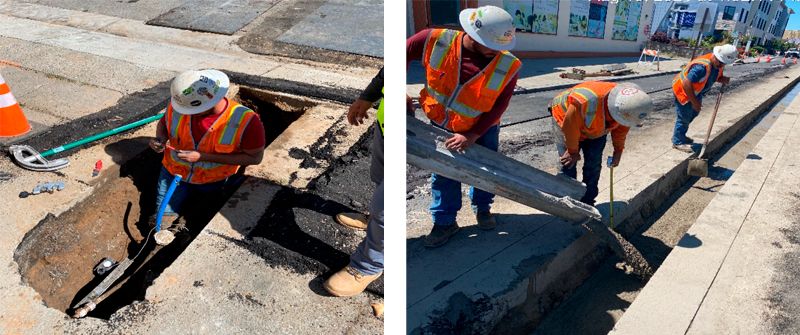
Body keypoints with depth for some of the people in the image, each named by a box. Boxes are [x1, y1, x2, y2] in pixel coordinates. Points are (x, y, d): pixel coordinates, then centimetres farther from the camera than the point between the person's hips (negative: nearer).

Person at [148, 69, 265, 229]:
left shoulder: (246, 120, -31)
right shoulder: (177, 107, -19)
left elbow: (254, 157, -24)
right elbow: (164, 122, 5)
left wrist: (203, 156, -29)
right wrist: (160, 139, -20)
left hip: (212, 182, -2)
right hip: (174, 173, 2)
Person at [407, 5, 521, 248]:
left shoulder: (508, 68, -28)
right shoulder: (435, 41, -28)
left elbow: (498, 107, -20)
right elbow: (404, 53, -12)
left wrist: (472, 136, -23)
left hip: (481, 128, 0)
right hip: (441, 124, 0)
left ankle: (482, 208, 41)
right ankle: (445, 222, 24)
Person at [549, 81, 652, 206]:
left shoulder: (627, 103, -27)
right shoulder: (585, 102, -47)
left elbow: (622, 127, -5)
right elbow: (571, 128, -30)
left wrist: (618, 150, 2)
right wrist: (573, 151, -16)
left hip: (596, 127, 5)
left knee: (594, 164, -2)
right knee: (568, 164, -10)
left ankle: (587, 202, 9)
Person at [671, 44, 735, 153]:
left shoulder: (719, 65, -7)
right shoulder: (701, 66, -35)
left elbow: (716, 76, 14)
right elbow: (686, 84, -36)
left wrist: (723, 79, -12)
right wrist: (694, 102, -28)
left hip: (694, 91, 10)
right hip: (682, 90, -10)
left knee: (694, 113, 21)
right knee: (684, 117, 0)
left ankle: (680, 136, 39)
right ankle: (678, 142, 16)